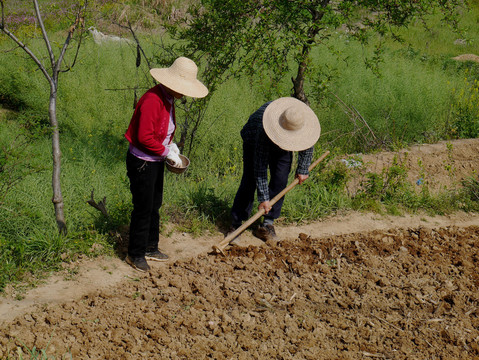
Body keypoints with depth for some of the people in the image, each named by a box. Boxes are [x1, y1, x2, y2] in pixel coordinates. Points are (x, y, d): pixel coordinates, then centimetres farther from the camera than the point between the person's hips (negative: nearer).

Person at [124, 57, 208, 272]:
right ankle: (135, 254, 15)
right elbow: (144, 137, -28)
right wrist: (167, 152, -19)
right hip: (141, 163, -10)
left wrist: (170, 144, 4)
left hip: (156, 161, 10)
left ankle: (150, 248, 32)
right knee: (143, 209, 0)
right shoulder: (152, 100, -26)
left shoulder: (168, 99, 6)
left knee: (154, 206, 18)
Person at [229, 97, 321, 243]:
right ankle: (236, 223, -5)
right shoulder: (264, 130, -45)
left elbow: (307, 144, -8)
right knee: (250, 181, -14)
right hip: (254, 141, -4)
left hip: (281, 148, 4)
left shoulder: (304, 121, -33)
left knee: (280, 182, -9)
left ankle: (268, 224, 0)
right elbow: (260, 165, -38)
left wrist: (302, 170, -2)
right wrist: (264, 198, -36)